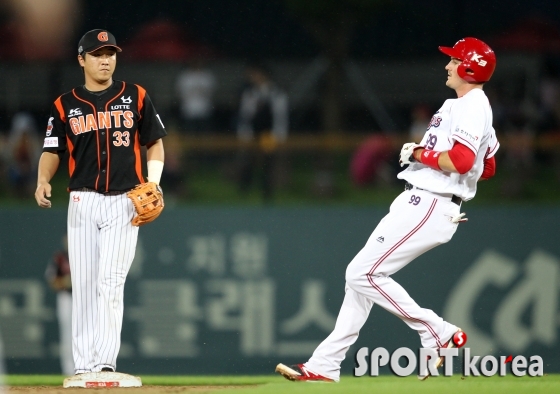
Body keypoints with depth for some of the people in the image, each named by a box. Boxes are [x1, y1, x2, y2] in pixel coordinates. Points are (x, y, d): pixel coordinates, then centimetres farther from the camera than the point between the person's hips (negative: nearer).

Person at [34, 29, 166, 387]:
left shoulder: (135, 98, 6)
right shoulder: (65, 105, 8)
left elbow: (155, 143, 10)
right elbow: (53, 151, 7)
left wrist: (153, 183, -6)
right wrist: (43, 179, -14)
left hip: (124, 202, -2)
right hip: (83, 202, 2)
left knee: (110, 284, -11)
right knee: (83, 286, 0)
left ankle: (105, 364, -15)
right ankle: (84, 366, 3)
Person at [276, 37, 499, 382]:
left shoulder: (472, 106, -14)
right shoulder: (460, 104, 18)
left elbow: (462, 160, -29)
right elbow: (488, 166, 27)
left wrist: (422, 154, -13)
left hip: (428, 207, -11)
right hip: (416, 202, 11)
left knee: (364, 273, -12)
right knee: (363, 275, 10)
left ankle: (440, 334, -7)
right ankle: (325, 366, 12)